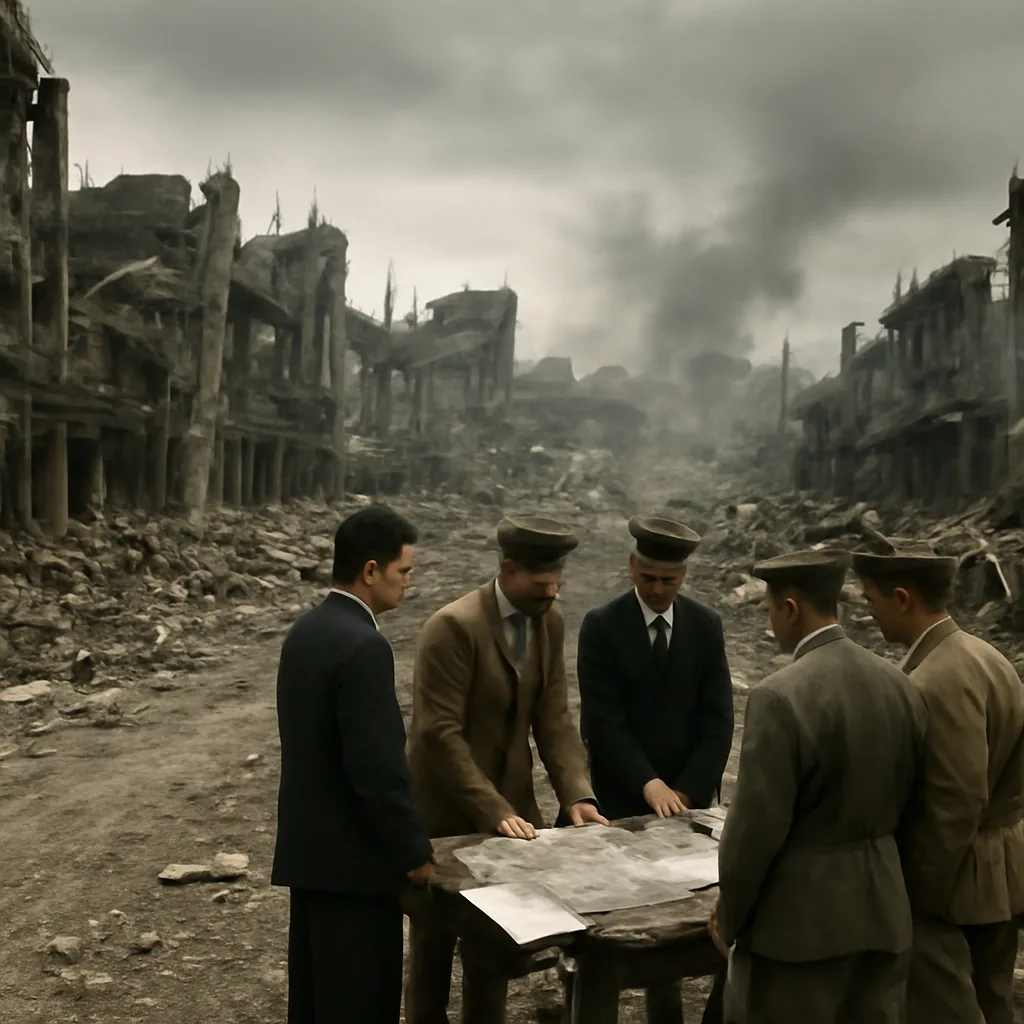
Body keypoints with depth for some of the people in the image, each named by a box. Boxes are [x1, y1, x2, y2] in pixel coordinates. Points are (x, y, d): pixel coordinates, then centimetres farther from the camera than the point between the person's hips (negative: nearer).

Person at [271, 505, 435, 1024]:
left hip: (307, 846, 9)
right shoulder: (363, 646, -23)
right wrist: (415, 850, -12)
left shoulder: (305, 630, 7)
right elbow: (378, 768, -24)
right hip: (351, 856, -9)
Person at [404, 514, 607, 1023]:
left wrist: (577, 795, -13)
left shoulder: (550, 621, -1)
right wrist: (493, 812, -27)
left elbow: (553, 718, -1)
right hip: (446, 814, -5)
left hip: (509, 802, 6)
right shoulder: (453, 626, -22)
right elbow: (440, 734, -24)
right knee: (435, 942, 14)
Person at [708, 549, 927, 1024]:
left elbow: (756, 826, -18)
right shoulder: (901, 685, 0)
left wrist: (728, 914, -4)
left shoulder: (779, 697, -21)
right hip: (884, 909, 7)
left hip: (800, 916, -7)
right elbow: (905, 802, 8)